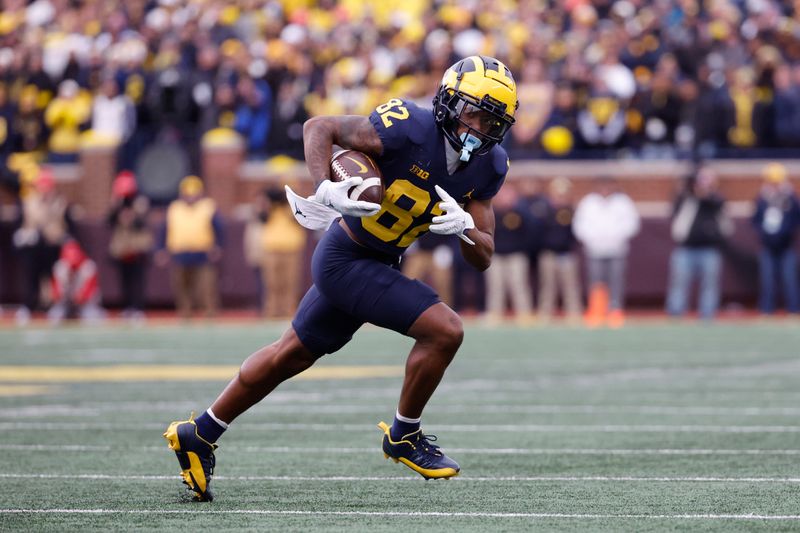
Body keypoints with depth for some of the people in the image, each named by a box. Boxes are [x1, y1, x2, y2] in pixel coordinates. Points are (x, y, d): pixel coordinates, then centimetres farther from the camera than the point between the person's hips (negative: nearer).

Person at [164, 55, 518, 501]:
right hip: (347, 261, -8)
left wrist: (464, 227, -23)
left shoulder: (486, 167, -3)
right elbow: (319, 128, -15)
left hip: (379, 262, 8)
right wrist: (326, 190, -30)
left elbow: (483, 259, -2)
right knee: (445, 330, -16)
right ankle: (404, 436, 5)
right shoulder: (409, 129, -23)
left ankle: (200, 435, 35)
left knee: (294, 354, 20)